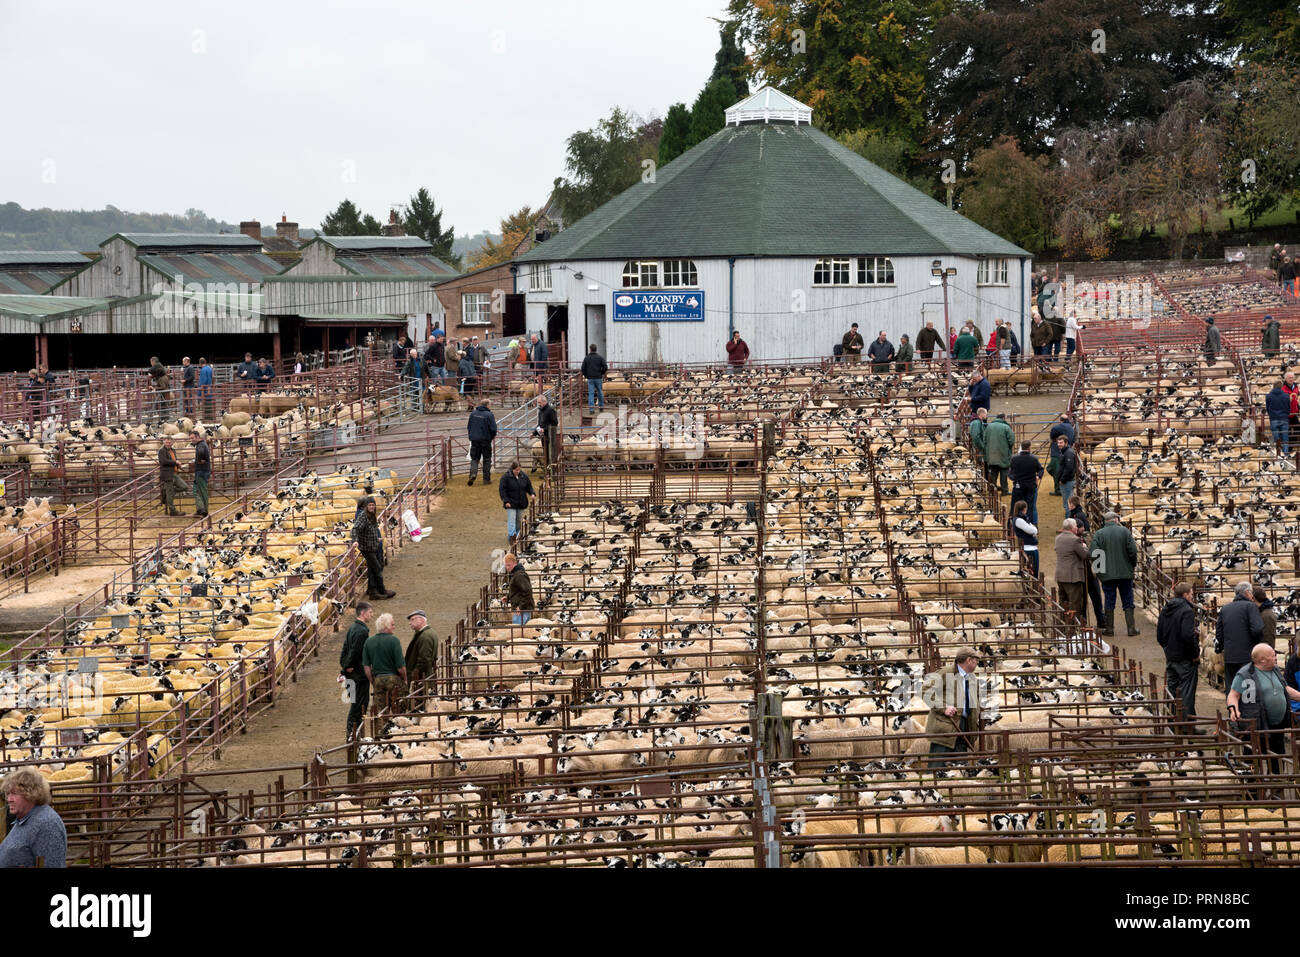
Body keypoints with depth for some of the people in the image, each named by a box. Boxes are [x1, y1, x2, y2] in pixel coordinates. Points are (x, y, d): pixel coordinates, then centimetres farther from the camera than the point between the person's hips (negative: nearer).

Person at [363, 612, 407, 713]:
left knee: (381, 712, 9)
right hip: (394, 678, -4)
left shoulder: (369, 641, 3)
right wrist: (404, 680, 5)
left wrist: (372, 682, 14)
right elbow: (400, 666, -12)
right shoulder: (393, 640, -11)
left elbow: (366, 666, 4)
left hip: (377, 679, 4)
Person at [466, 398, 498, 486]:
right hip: (485, 439, -3)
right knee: (487, 459, 8)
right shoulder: (489, 415, -11)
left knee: (474, 458, 10)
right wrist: (493, 436, 7)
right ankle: (486, 479, 9)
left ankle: (473, 473, -15)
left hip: (474, 439, 3)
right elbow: (493, 428, -12)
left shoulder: (473, 413, 4)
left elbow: (469, 426, 10)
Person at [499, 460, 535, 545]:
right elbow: (501, 490, -10)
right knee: (511, 520, -11)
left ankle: (516, 535, 26)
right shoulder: (505, 477, -10)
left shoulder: (523, 476, 3)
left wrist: (532, 494, -3)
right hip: (511, 503, -5)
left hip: (521, 503, 5)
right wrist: (506, 501, -17)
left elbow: (529, 486, 16)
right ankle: (511, 536, -16)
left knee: (519, 520, 12)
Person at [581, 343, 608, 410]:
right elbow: (605, 367, -7)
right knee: (600, 392, 14)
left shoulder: (586, 358, -1)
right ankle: (601, 406, 23)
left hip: (590, 378, 0)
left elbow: (583, 368, -2)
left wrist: (585, 375, 15)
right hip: (598, 378, 0)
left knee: (591, 393, 1)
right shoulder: (600, 357, -1)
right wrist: (602, 373, 10)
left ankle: (591, 409, -4)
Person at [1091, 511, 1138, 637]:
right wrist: (1132, 565, 9)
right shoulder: (1124, 531, -2)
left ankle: (1109, 628, 11)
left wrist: (1099, 570, 5)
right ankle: (1131, 628, 6)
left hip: (1107, 574, 0)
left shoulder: (1098, 534, -3)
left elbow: (1094, 555, -9)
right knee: (1128, 602, 7)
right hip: (1125, 572, 0)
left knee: (1109, 601, 8)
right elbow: (1133, 551, -8)